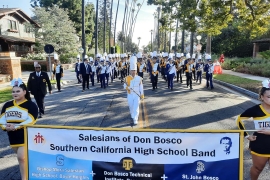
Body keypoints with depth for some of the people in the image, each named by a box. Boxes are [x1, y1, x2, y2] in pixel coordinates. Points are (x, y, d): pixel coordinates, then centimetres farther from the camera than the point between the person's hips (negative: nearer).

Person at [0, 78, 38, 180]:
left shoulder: (30, 105, -12)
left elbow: (30, 121, -20)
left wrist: (15, 126, -25)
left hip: (26, 136, -6)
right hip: (12, 136, 7)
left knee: (21, 157, -9)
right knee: (22, 157, 20)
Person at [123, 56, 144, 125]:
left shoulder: (139, 78, -4)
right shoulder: (127, 78, -5)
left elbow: (141, 86, 2)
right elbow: (125, 86, -2)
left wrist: (142, 94, 2)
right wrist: (126, 88, -26)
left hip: (137, 95, -1)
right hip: (130, 95, 1)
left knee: (136, 107, -6)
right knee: (131, 106, 16)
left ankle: (135, 119, -3)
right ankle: (132, 116, 42)